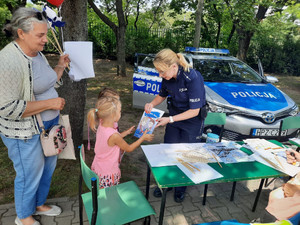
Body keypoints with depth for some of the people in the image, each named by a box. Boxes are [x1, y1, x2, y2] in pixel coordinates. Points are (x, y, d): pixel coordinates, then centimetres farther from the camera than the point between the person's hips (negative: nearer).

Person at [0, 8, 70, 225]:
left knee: (48, 167, 22)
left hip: (49, 124, 9)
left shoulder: (37, 54, 4)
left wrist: (61, 66, 9)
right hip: (26, 133, -8)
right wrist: (50, 103, -24)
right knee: (30, 175, 11)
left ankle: (40, 204, 48)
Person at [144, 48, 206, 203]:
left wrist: (170, 119, -27)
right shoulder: (168, 77, -12)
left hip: (192, 122, -5)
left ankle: (181, 187, 35)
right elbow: (162, 95, 9)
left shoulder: (193, 78, -30)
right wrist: (152, 104, -12)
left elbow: (194, 111, -25)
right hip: (174, 117, 5)